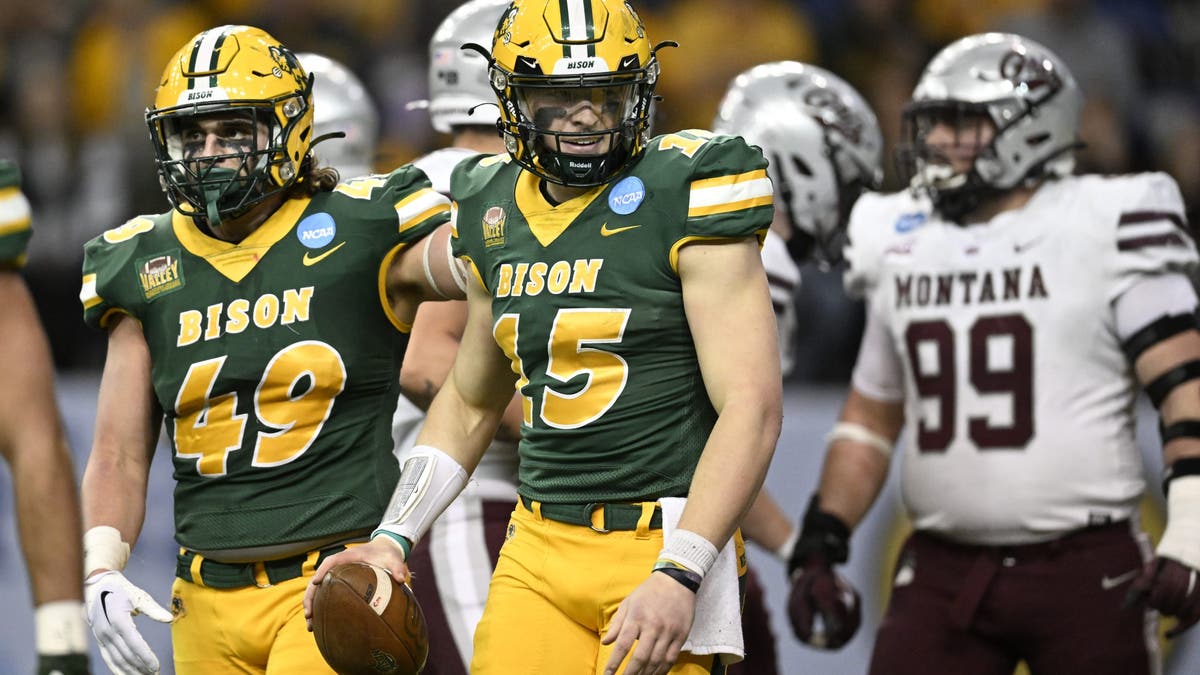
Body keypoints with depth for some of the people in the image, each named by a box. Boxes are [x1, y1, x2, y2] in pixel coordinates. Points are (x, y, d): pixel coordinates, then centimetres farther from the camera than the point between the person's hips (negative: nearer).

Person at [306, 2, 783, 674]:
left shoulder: (682, 197, -9)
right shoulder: (496, 215, 11)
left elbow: (752, 407, -15)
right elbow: (471, 402, 25)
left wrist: (679, 576, -23)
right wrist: (393, 539, 14)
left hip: (664, 548, -5)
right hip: (539, 550, 5)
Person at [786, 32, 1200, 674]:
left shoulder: (1103, 230, -5)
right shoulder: (901, 249, 12)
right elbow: (869, 416, 22)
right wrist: (819, 545, 14)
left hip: (1087, 572, -4)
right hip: (943, 571, 4)